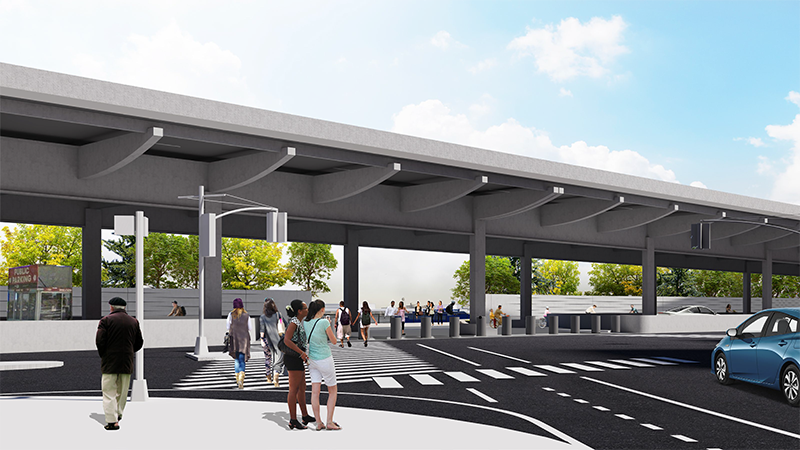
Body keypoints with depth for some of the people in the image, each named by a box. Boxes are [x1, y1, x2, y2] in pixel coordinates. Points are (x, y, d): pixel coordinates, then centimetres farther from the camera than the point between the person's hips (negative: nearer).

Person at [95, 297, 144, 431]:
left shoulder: (106, 320, -5)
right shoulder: (134, 322, 8)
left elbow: (99, 340, -12)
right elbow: (139, 343, 11)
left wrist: (102, 354, 3)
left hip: (110, 361, -4)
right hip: (127, 363, 4)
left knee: (109, 391, -2)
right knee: (122, 391, 17)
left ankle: (112, 421, -9)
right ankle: (118, 414, 26)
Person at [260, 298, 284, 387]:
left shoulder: (263, 317, -4)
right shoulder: (278, 315, -3)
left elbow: (262, 329, -11)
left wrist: (262, 340, -12)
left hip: (268, 340, 1)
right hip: (278, 340, -1)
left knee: (268, 358, 18)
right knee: (279, 359, -1)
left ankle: (269, 377, 30)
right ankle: (276, 376, -20)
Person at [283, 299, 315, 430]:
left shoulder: (298, 322, 13)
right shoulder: (294, 322, -16)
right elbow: (286, 340, -26)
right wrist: (301, 352, -29)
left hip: (298, 358, 10)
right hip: (294, 359, -10)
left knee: (302, 388, 16)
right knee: (294, 389, -5)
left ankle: (305, 416, 26)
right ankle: (293, 421, 0)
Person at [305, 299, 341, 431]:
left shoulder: (305, 322, -2)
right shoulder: (324, 322, -18)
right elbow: (334, 341, -7)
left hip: (312, 359, 5)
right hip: (325, 359, -5)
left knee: (315, 392, 6)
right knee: (332, 391, 8)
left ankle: (318, 423, 7)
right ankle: (329, 422, 4)